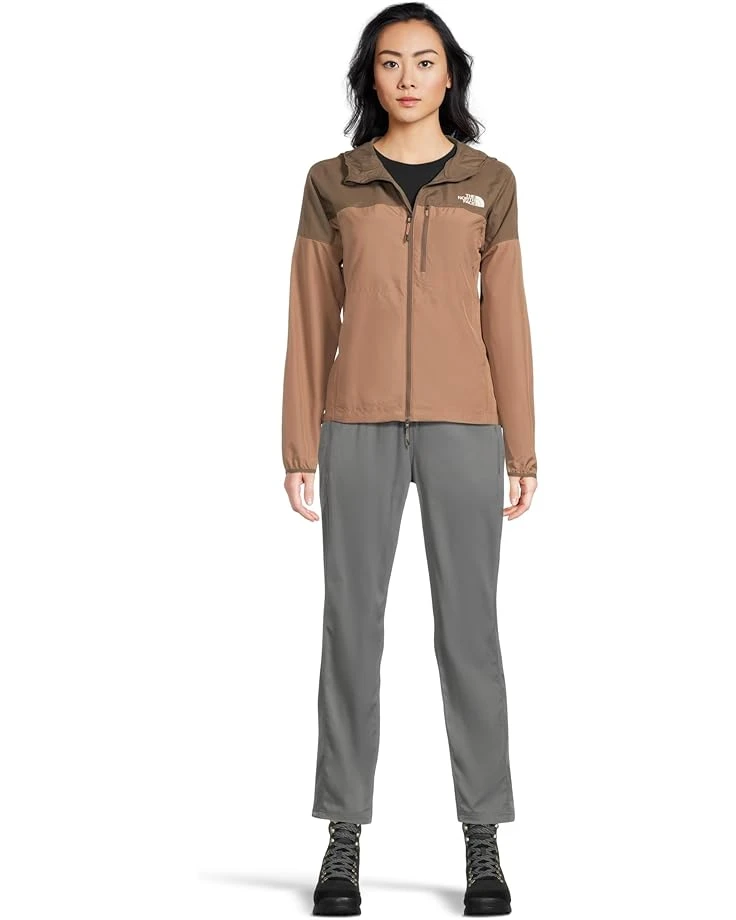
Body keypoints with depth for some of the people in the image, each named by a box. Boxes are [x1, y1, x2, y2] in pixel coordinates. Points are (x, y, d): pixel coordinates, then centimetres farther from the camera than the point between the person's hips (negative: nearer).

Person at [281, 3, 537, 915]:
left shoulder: (489, 182, 8)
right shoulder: (331, 183, 7)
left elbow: (505, 319, 7)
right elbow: (310, 322, 6)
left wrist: (522, 450, 2)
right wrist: (299, 447, 1)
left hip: (462, 423, 0)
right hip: (359, 425, 0)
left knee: (469, 627, 0)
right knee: (351, 626, 0)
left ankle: (483, 843, 9)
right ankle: (344, 840, 9)